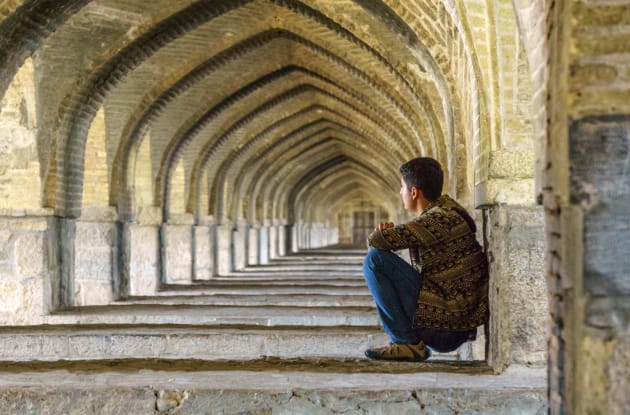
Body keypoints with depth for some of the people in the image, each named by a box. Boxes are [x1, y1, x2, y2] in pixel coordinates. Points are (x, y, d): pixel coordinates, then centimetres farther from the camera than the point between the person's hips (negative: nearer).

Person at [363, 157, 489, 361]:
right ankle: (413, 340, 16)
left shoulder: (439, 219, -19)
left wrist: (384, 231, 1)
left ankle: (407, 342, -10)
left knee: (375, 260, -14)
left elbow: (375, 240, -22)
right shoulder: (443, 206, 11)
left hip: (442, 325, -10)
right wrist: (390, 230, -1)